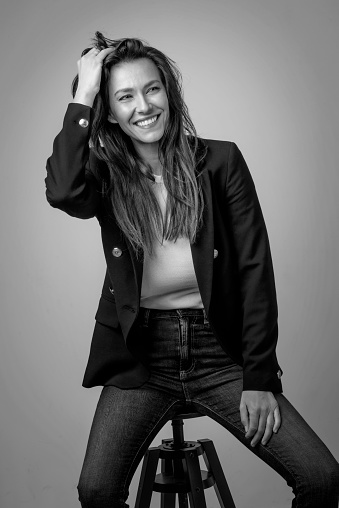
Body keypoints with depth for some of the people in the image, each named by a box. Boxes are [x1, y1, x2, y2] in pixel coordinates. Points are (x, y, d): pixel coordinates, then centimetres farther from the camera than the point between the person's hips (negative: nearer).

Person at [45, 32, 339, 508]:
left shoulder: (220, 161, 1)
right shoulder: (106, 177, 3)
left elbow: (255, 267, -2)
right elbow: (62, 193, -22)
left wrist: (259, 377, -7)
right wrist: (83, 95, -13)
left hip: (219, 350, 0)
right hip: (140, 356, 0)